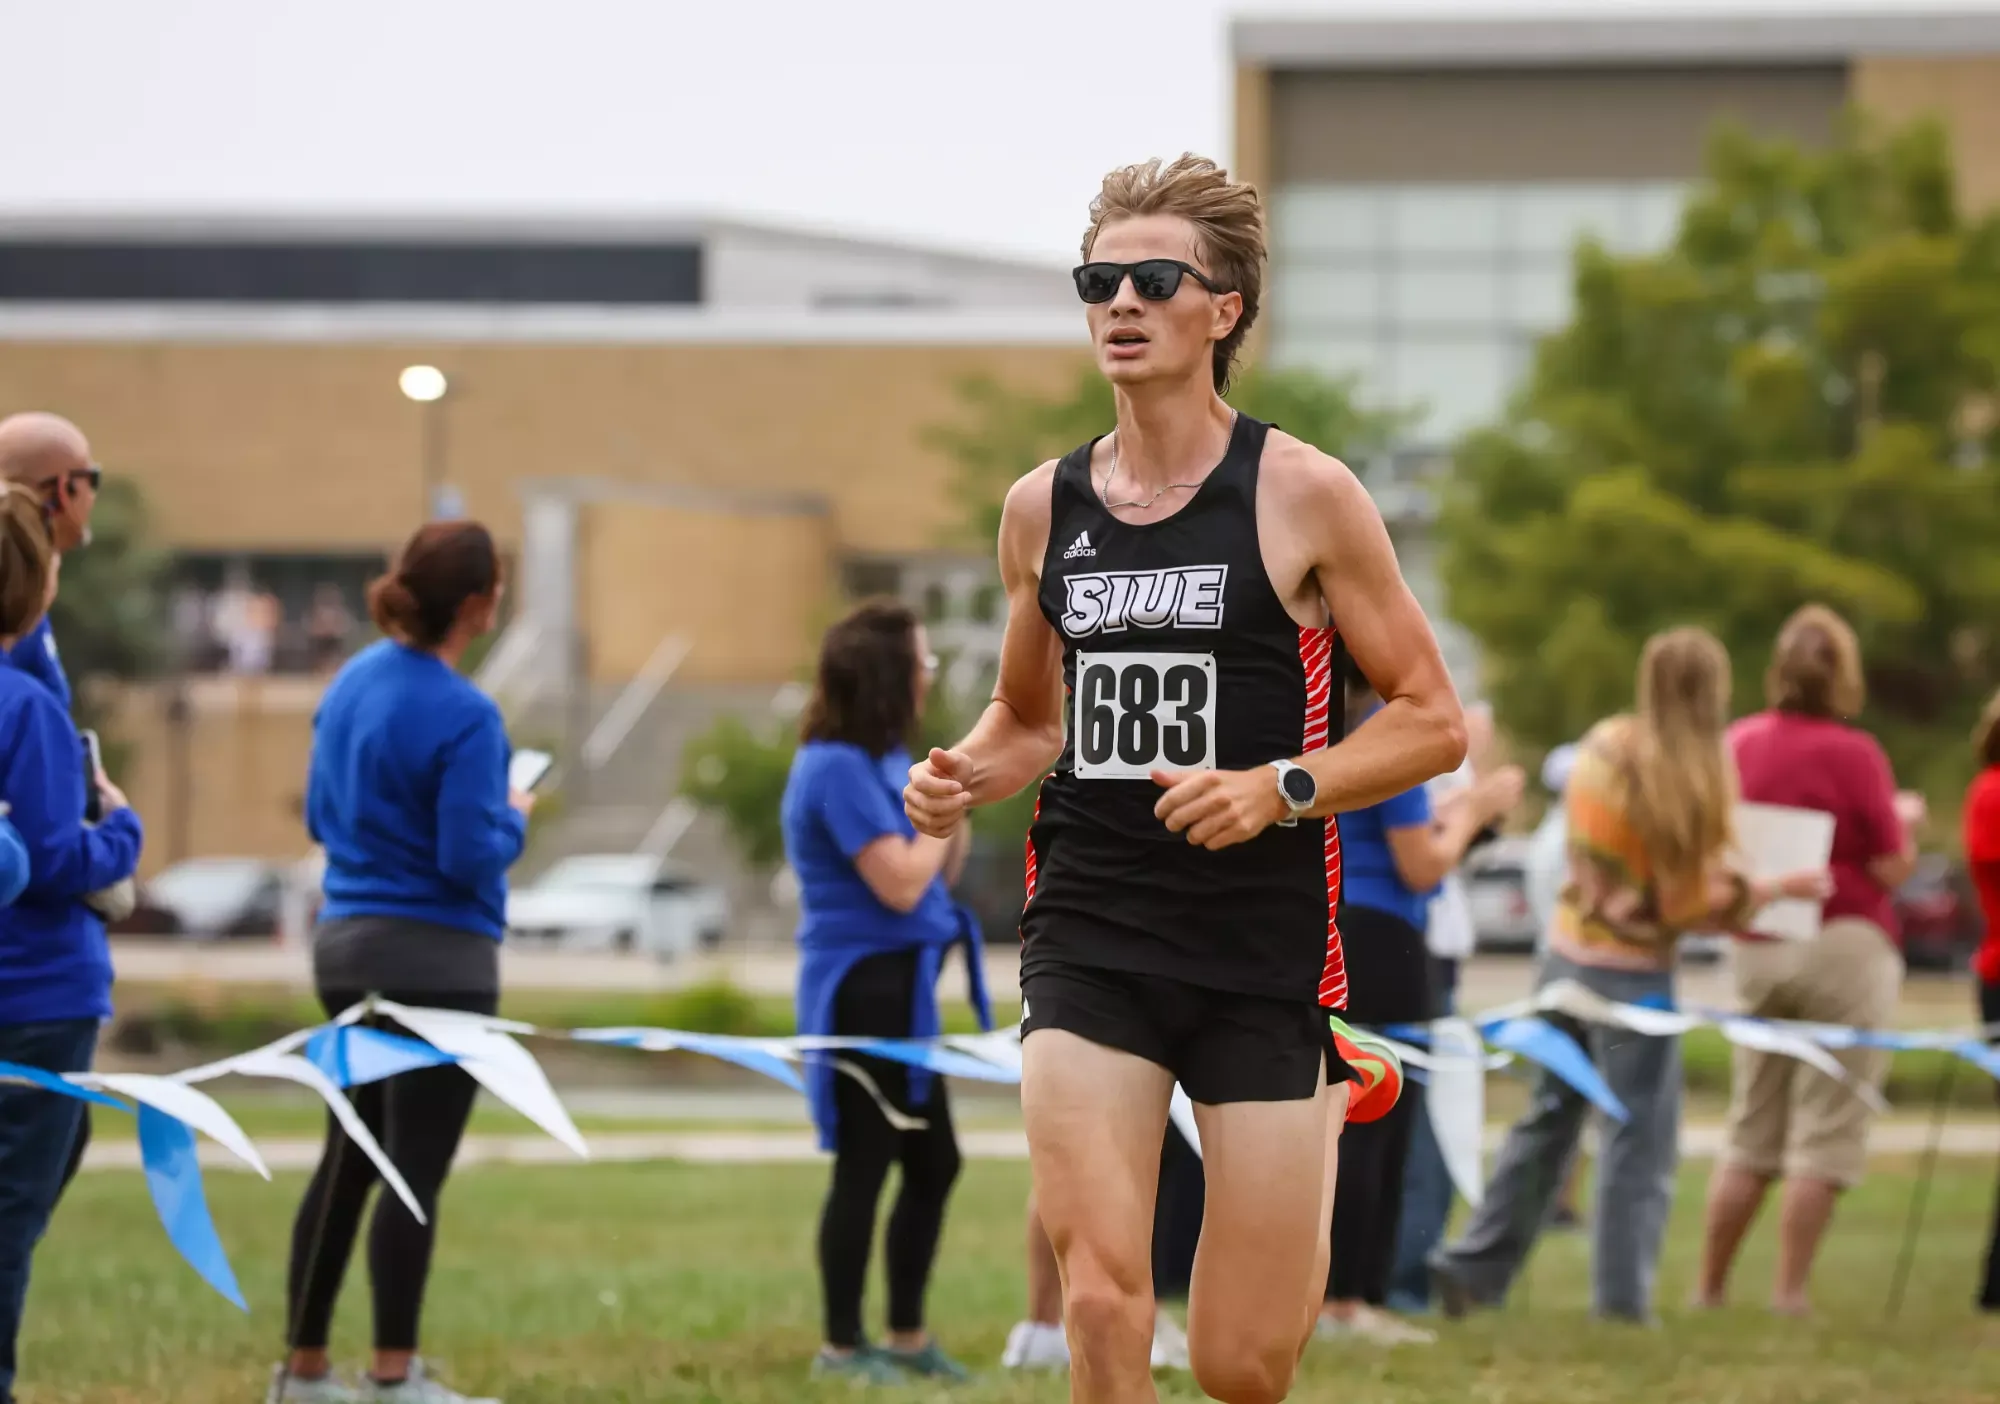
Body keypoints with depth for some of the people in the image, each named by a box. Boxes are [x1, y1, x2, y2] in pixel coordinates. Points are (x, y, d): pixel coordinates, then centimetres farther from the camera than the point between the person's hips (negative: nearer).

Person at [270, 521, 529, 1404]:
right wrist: (514, 821, 0)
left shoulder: (352, 683, 6)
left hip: (346, 946, 8)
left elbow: (321, 816, 15)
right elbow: (470, 858, -19)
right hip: (438, 958, -8)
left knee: (347, 1162, 15)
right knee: (416, 1172, -3)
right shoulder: (463, 718, -18)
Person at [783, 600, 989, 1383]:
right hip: (861, 988, -10)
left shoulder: (876, 762, 13)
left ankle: (907, 1335, 22)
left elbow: (932, 874, 16)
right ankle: (842, 1346, 5)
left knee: (934, 1162, 14)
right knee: (865, 1166, -3)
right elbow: (900, 884, -22)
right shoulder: (839, 769, -18)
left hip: (897, 990, 10)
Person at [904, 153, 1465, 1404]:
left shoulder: (1304, 496, -5)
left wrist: (1281, 788, -18)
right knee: (1102, 1296, -17)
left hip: (1266, 941, -2)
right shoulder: (1042, 508, 7)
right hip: (1090, 937, 2)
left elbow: (1435, 723, -2)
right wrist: (963, 779, 1)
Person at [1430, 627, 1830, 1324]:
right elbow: (1691, 903, -14)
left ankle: (1474, 1265, 17)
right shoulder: (1695, 779, -16)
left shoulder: (1602, 746, 1)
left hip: (1567, 950, 6)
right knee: (1640, 1138, 4)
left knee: (1549, 1116, 17)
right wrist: (1775, 889, -4)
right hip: (1634, 971, -6)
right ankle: (1620, 1296, 4)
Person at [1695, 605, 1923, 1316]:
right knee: (1826, 1135, 0)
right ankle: (1790, 1293, -3)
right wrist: (1904, 819, 9)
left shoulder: (1739, 744, 3)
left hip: (1754, 953, 6)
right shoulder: (1853, 753, -13)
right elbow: (1893, 867, -10)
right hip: (1845, 948, -6)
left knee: (1750, 1131, 14)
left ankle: (1709, 1289, 15)